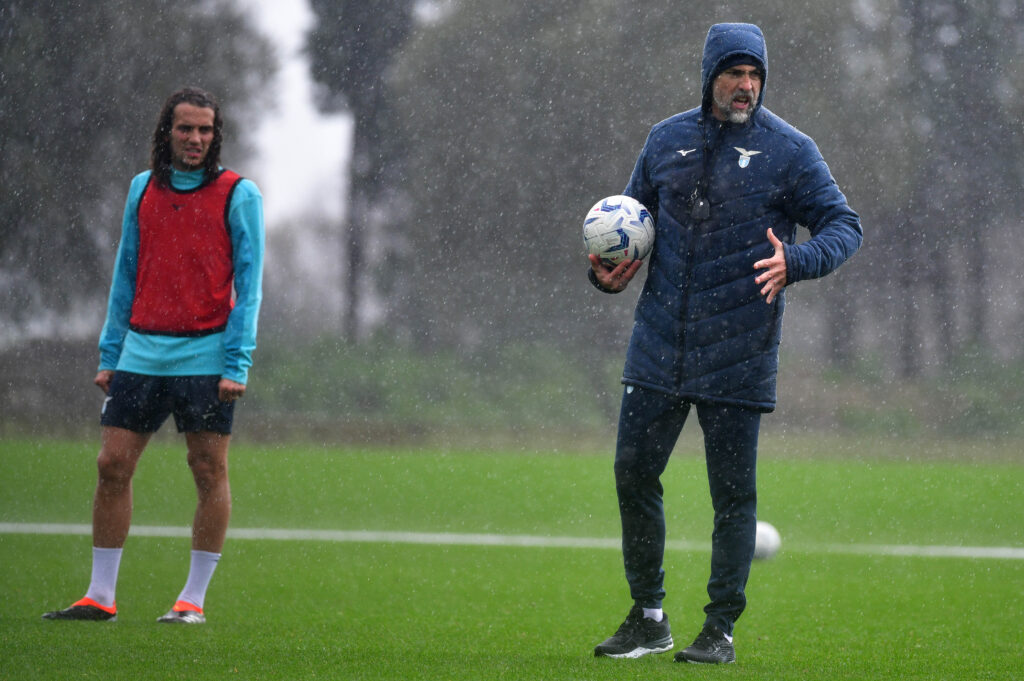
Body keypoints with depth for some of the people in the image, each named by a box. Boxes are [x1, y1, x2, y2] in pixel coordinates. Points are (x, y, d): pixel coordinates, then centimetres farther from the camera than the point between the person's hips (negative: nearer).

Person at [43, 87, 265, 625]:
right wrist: (110, 353, 11)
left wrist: (236, 364, -11)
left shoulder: (237, 194, -1)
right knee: (112, 465, 0)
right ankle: (100, 596, 7)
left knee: (209, 471, -2)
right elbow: (127, 274, 17)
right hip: (142, 352, 4)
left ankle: (194, 600, 6)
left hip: (206, 354, -4)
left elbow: (248, 283, -3)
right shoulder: (143, 188, 12)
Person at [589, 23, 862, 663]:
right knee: (634, 476, 4)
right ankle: (649, 619, 18)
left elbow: (845, 225, -3)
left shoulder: (789, 150, -3)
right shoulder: (667, 140, 8)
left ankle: (722, 629, 11)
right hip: (658, 347, 4)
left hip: (738, 358, -4)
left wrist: (794, 262, -22)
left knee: (733, 495, 0)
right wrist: (609, 270, 1)